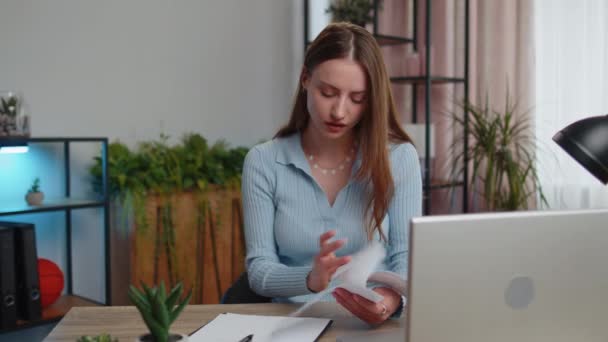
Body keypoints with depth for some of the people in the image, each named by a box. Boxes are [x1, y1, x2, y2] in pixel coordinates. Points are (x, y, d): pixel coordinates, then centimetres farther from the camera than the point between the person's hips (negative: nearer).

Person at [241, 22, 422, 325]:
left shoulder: (399, 157, -1)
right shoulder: (262, 162, -1)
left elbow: (407, 258, -3)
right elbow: (259, 270, -4)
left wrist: (392, 298, -24)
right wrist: (310, 279, -23)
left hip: (373, 323, 0)